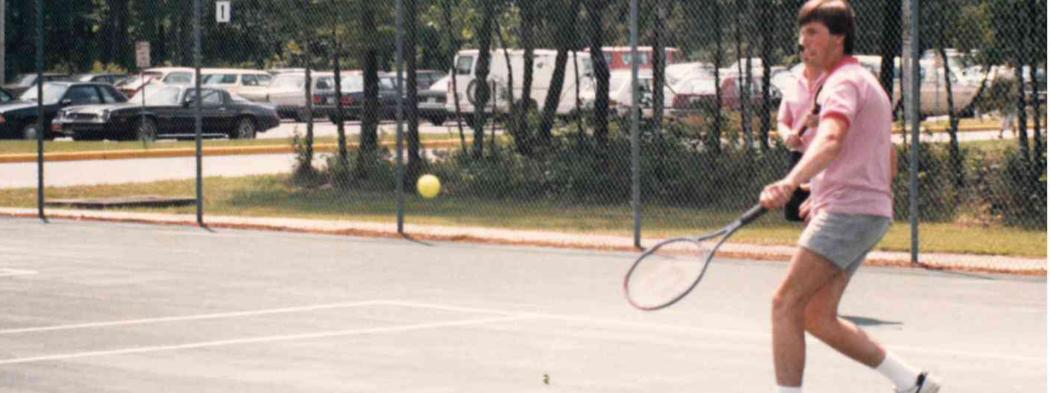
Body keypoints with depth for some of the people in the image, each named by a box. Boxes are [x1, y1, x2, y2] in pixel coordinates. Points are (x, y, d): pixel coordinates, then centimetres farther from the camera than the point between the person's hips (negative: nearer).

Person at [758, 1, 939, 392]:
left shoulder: (843, 82, -11)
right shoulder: (866, 82, 23)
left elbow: (831, 141, -32)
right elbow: (885, 163, 31)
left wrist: (790, 182, -49)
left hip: (847, 212, -10)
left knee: (786, 303, -13)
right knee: (816, 317, 9)